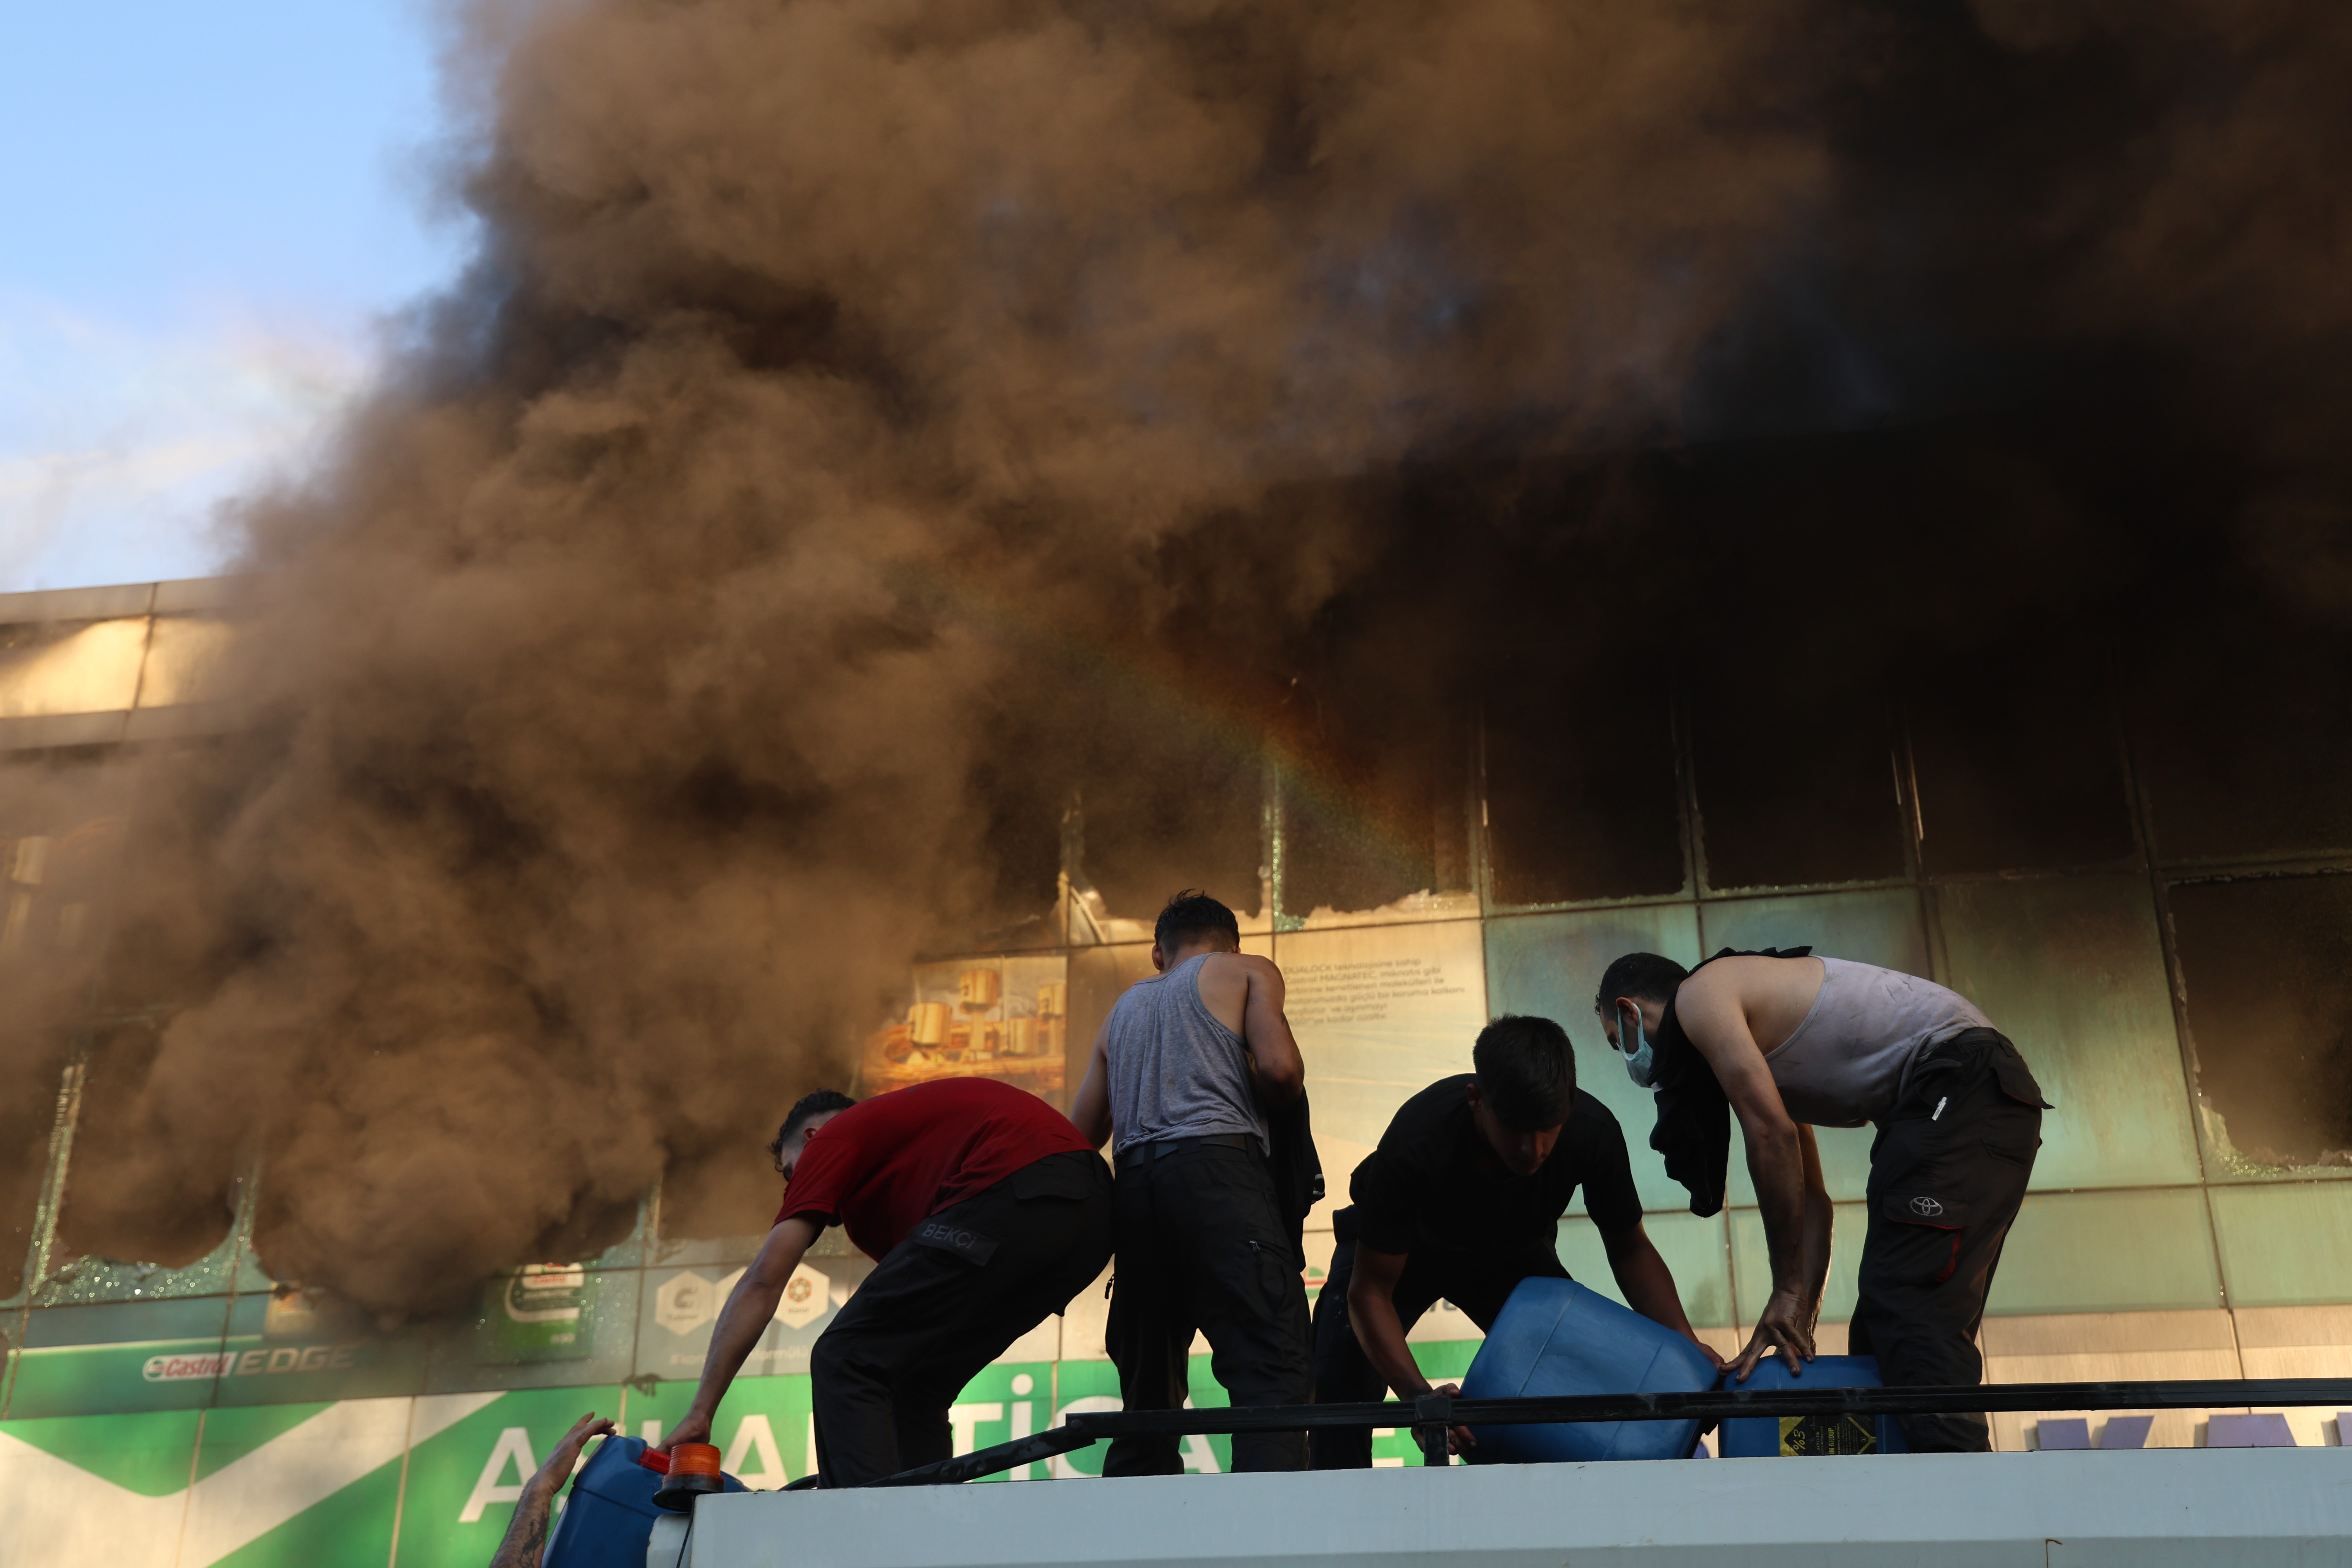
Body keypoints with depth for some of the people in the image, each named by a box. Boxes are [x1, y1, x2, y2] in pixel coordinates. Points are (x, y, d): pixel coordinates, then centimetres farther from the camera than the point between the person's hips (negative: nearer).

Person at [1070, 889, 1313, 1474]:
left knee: (1149, 1388, 9)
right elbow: (1280, 1068, -2)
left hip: (1134, 1180, 5)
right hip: (1219, 1158, -5)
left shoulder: (1123, 1008, 31)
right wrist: (1278, 1096, 18)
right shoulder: (1248, 971, 17)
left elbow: (1080, 1135, 25)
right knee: (1273, 1369, -14)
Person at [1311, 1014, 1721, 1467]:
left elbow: (1629, 1249, -13)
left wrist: (1686, 1343, -29)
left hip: (1512, 1253, 3)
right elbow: (1370, 1291, -33)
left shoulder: (1593, 1132, -32)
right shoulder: (1414, 1144, -42)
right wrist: (1418, 1395, -48)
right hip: (1401, 1250, -3)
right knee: (1340, 1386, -24)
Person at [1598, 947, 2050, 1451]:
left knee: (1908, 1318, -19)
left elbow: (1772, 1135, -12)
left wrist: (1788, 1289, -6)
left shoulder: (1701, 993, -3)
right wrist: (1799, 1320, 12)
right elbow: (1811, 1199, 21)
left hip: (1958, 1083, -10)